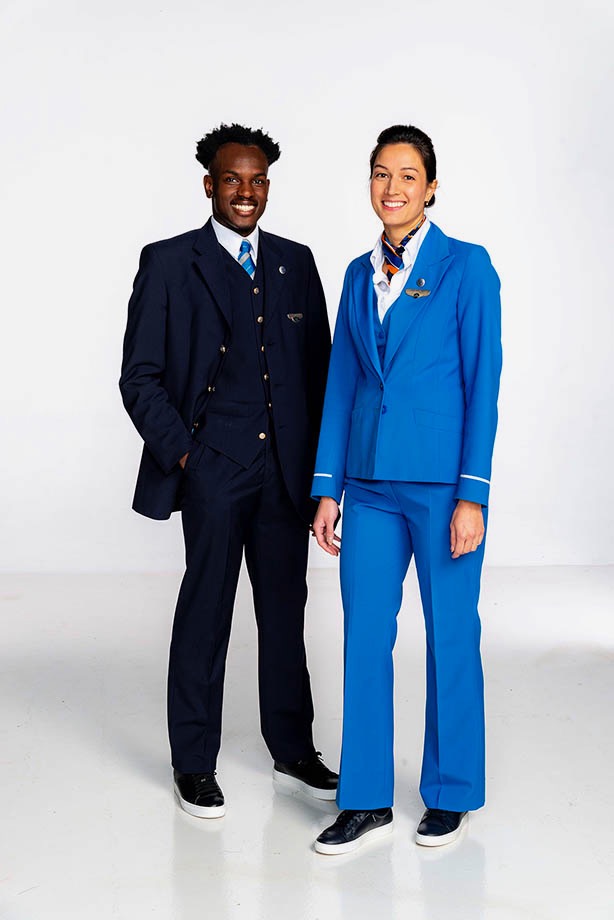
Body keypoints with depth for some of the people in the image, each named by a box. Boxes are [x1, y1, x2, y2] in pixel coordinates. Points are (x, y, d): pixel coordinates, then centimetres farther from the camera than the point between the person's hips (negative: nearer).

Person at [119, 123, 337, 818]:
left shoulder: (295, 263, 12)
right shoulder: (168, 263, 1)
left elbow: (320, 364, 15)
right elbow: (140, 376, -1)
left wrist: (317, 455, 7)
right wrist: (180, 452, -8)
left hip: (286, 468, 4)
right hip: (212, 467, -4)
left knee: (286, 609, 11)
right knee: (205, 610, 2)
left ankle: (292, 750, 26)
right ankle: (194, 766, 16)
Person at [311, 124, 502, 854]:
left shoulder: (466, 266, -4)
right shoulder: (360, 274, 11)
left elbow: (482, 383, -8)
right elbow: (341, 382, 12)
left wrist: (472, 495, -13)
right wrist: (328, 487, 8)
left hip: (441, 482, -5)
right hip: (370, 483, 5)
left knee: (450, 636, 5)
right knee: (364, 635, 6)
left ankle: (451, 794, 22)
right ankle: (366, 800, 18)